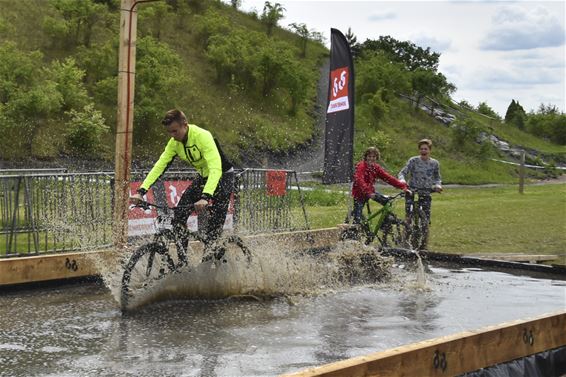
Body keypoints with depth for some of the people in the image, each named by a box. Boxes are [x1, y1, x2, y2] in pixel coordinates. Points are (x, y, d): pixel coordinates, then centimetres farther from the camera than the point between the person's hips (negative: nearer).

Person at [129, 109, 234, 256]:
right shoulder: (174, 142, -10)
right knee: (179, 213, -6)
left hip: (223, 176, -7)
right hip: (203, 177, 7)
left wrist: (205, 197, -53)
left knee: (214, 226, -16)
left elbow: (216, 169, -41)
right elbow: (159, 165, -11)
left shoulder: (203, 137, -31)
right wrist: (141, 191, -24)